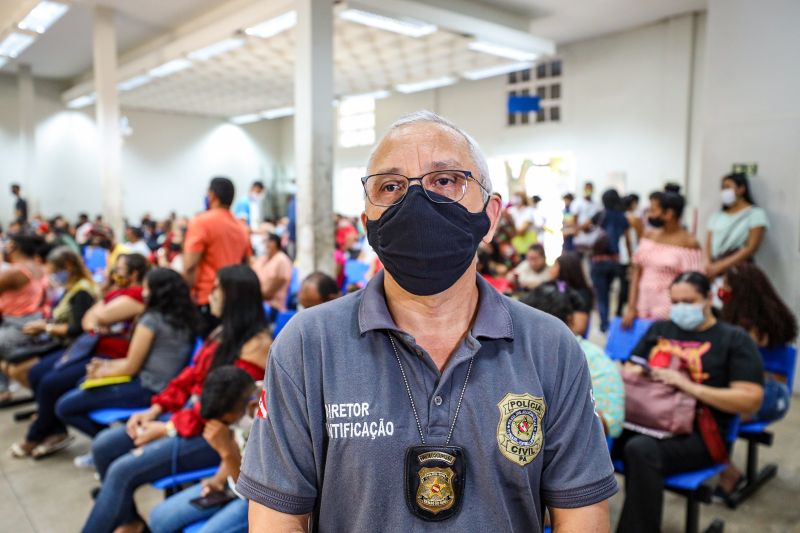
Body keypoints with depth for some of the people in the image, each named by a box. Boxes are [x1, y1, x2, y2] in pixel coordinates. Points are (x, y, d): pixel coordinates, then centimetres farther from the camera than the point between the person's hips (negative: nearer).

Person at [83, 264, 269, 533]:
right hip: (188, 412, 9)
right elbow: (191, 375, 13)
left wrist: (168, 428, -16)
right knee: (103, 445, 5)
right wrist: (155, 409, 2)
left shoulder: (256, 344, -19)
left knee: (122, 470, -16)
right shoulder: (224, 332, 10)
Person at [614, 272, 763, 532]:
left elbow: (751, 400, -4)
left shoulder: (735, 339, 6)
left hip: (696, 433, -4)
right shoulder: (659, 329, 21)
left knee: (641, 449, -36)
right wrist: (635, 372, 0)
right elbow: (627, 369, 26)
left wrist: (689, 386, -13)